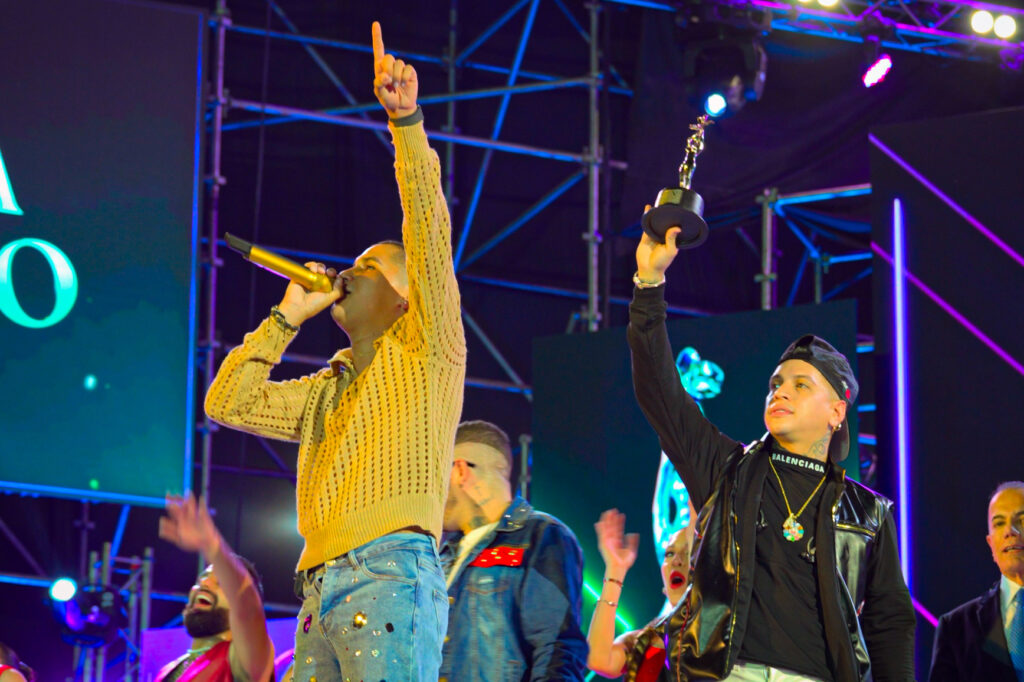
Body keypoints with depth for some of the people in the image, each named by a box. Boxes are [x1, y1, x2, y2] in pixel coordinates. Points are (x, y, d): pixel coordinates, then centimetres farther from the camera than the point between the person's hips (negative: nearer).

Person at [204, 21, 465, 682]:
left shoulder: (426, 348, 12)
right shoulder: (326, 392, 31)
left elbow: (429, 228, 0)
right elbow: (228, 402, 28)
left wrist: (406, 119, -9)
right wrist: (288, 317, 26)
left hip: (389, 576, -7)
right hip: (320, 594, 7)